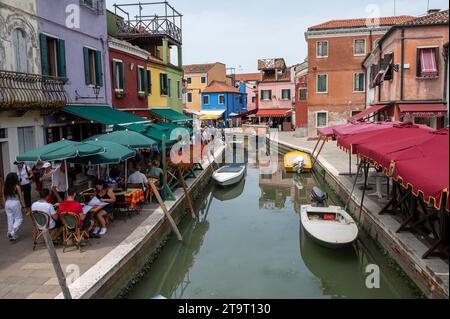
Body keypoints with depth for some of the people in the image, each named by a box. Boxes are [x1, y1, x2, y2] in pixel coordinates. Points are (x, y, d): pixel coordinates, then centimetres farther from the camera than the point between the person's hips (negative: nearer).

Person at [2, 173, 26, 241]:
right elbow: (21, 197, -7)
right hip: (15, 203, -5)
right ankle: (12, 232, -11)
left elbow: (5, 197, 9)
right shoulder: (17, 186, -11)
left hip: (7, 204, 5)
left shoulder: (5, 187, 1)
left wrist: (5, 205, 19)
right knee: (19, 219, 7)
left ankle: (11, 236, 17)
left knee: (10, 220, 12)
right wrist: (23, 205, 2)